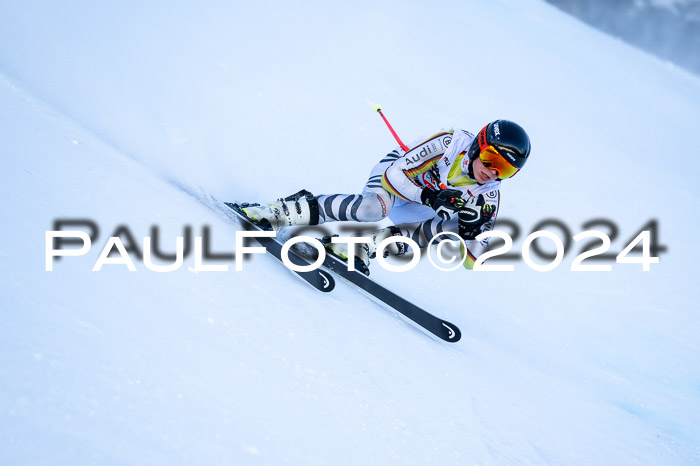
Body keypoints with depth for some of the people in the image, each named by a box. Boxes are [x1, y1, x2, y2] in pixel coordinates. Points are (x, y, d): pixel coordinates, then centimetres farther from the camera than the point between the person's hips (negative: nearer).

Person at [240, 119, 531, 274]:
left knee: (449, 230, -25)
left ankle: (361, 248, -19)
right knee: (373, 208, -39)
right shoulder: (450, 143, -30)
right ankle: (278, 213, -30)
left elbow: (472, 260, -16)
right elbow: (396, 175, -31)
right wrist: (430, 197, -44)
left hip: (416, 208, 6)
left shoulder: (487, 196, -17)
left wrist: (472, 229, -36)